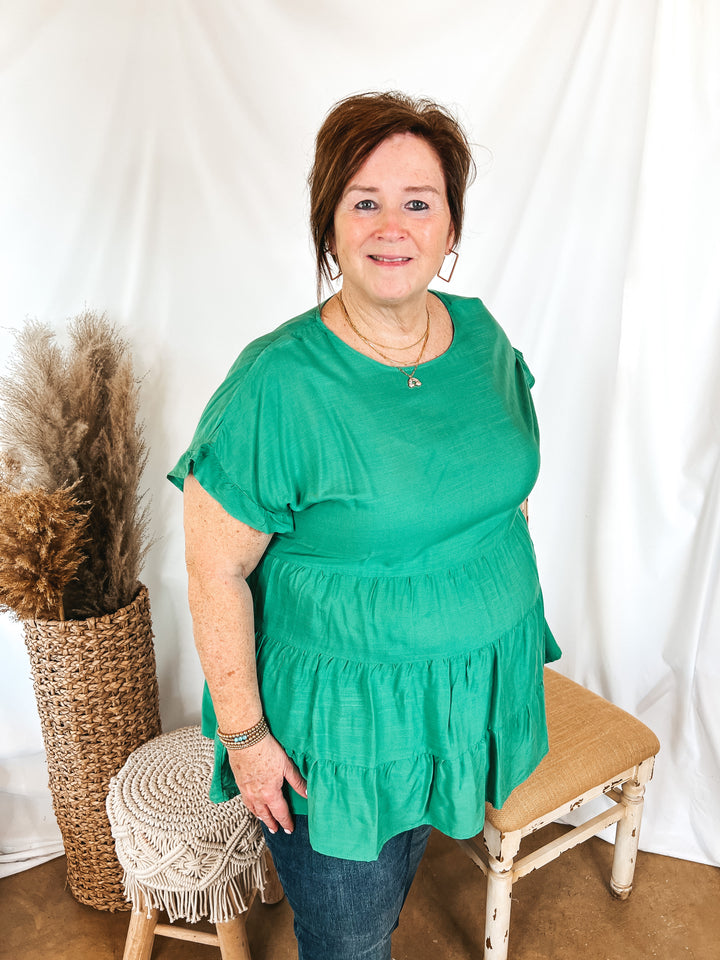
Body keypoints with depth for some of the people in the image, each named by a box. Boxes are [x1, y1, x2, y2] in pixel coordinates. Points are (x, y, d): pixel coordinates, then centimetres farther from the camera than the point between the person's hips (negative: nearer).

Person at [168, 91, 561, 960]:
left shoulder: (481, 334, -4)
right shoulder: (275, 384, -24)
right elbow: (216, 571, -18)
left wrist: (508, 603, 12)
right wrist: (244, 735, -13)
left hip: (477, 686, 6)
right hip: (342, 716, -5)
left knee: (401, 864, 32)